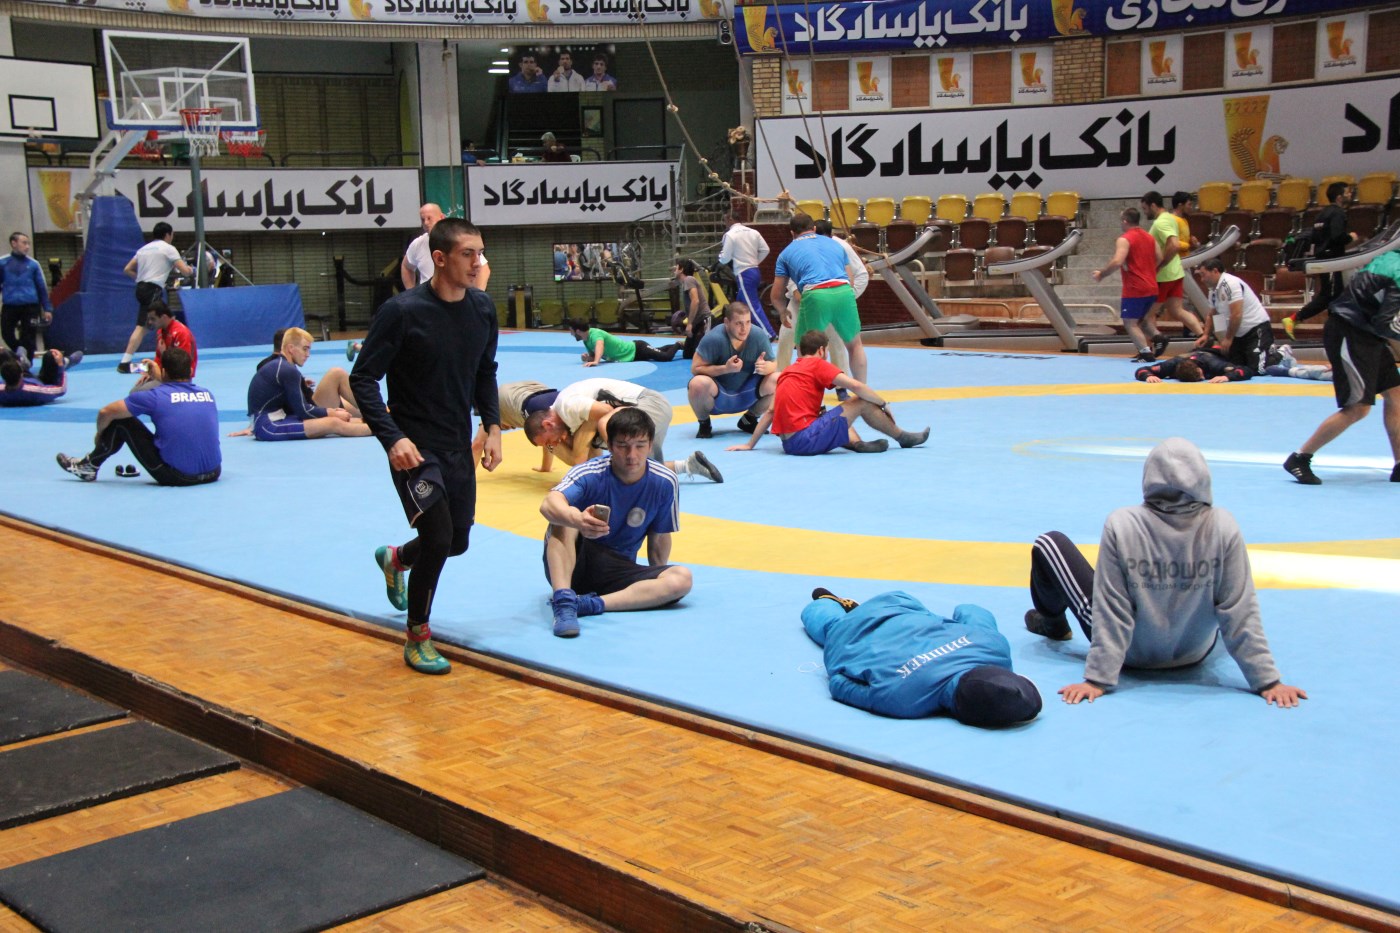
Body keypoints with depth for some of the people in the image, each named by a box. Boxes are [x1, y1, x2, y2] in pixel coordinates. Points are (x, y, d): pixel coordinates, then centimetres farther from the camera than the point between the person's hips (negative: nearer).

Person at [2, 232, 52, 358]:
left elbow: (42, 287, 7)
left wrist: (47, 309, 5)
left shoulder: (33, 264, 4)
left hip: (31, 307, -1)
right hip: (9, 307, 1)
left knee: (28, 340, 0)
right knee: (7, 334, 1)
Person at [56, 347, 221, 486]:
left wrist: (100, 434, 25)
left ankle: (89, 467, 31)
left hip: (175, 476, -4)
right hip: (212, 474, 4)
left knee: (121, 421, 11)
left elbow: (105, 412, 3)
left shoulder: (155, 396, -4)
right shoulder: (207, 394, 8)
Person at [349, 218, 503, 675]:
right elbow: (363, 379, -14)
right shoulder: (402, 311, -17)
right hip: (415, 447, -6)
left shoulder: (482, 308, 0)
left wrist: (493, 427, 3)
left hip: (459, 447, 6)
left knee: (457, 541, 13)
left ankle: (395, 559, 48)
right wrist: (392, 438, -24)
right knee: (438, 537, -16)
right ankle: (418, 637, 7)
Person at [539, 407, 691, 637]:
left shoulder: (664, 483, -9)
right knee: (564, 520, -31)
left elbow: (659, 539, 5)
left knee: (682, 578, -24)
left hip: (618, 571, 3)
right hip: (573, 564, -2)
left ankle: (591, 603, -33)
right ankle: (563, 600, -43)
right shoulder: (589, 474, -18)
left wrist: (658, 584, 7)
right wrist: (577, 519, -60)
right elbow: (549, 504, -40)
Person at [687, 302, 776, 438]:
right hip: (717, 396, -3)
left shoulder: (759, 336, -14)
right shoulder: (714, 338, -23)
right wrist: (725, 369, -34)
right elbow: (695, 369, -20)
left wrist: (766, 367, -31)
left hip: (746, 395, 3)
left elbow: (774, 365, -6)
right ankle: (704, 423, -1)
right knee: (698, 383, -36)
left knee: (778, 380, -19)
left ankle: (749, 420, 8)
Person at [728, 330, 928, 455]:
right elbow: (856, 386, -8)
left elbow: (770, 412, 19)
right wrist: (884, 404, 6)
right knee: (862, 402, 2)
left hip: (789, 444, 8)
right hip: (807, 440, -7)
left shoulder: (786, 372, 20)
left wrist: (749, 445, 21)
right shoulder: (817, 364, 0)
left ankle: (857, 443, 5)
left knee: (828, 414, 31)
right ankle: (903, 437, 18)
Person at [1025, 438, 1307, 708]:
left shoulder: (1121, 526, -28)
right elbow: (1241, 612, -19)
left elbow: (1111, 613, -23)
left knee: (1049, 544, 14)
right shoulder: (1223, 527, -23)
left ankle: (1053, 624, 42)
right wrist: (1267, 680, -11)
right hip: (1194, 656, 2)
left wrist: (1097, 679, -17)